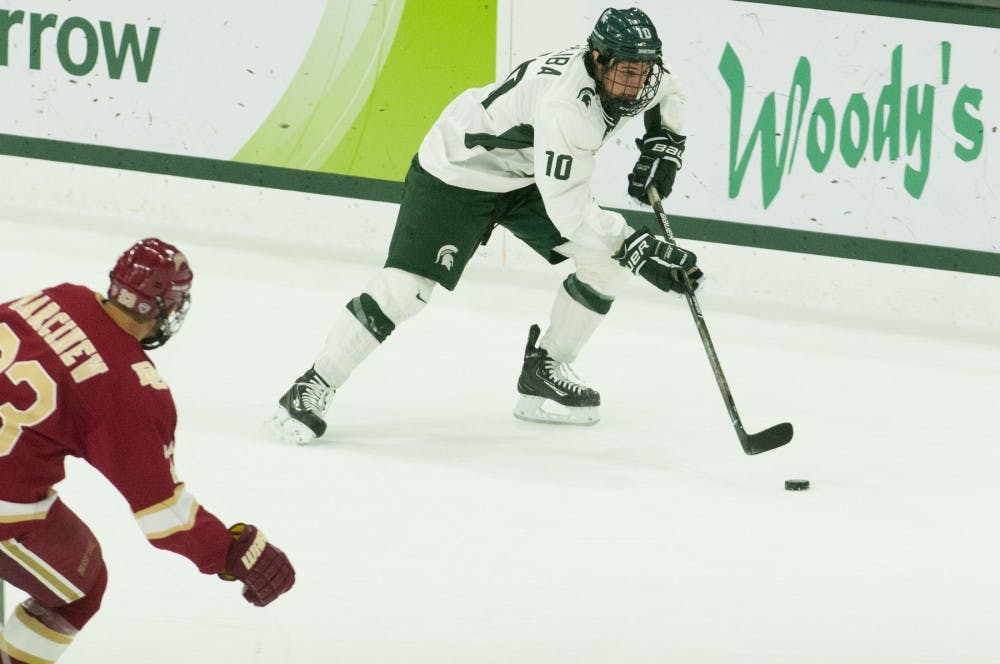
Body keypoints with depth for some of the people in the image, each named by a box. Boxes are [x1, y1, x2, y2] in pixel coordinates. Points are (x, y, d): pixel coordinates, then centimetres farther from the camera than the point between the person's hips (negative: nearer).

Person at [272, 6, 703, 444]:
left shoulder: (629, 72, -13)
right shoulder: (565, 102, -39)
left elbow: (665, 92, 15)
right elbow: (567, 208, -41)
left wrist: (663, 143, -1)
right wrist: (637, 249, -45)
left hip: (525, 175, 8)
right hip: (457, 173, -8)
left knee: (605, 262, -1)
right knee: (405, 288, -15)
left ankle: (543, 374, 11)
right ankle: (311, 389, -4)